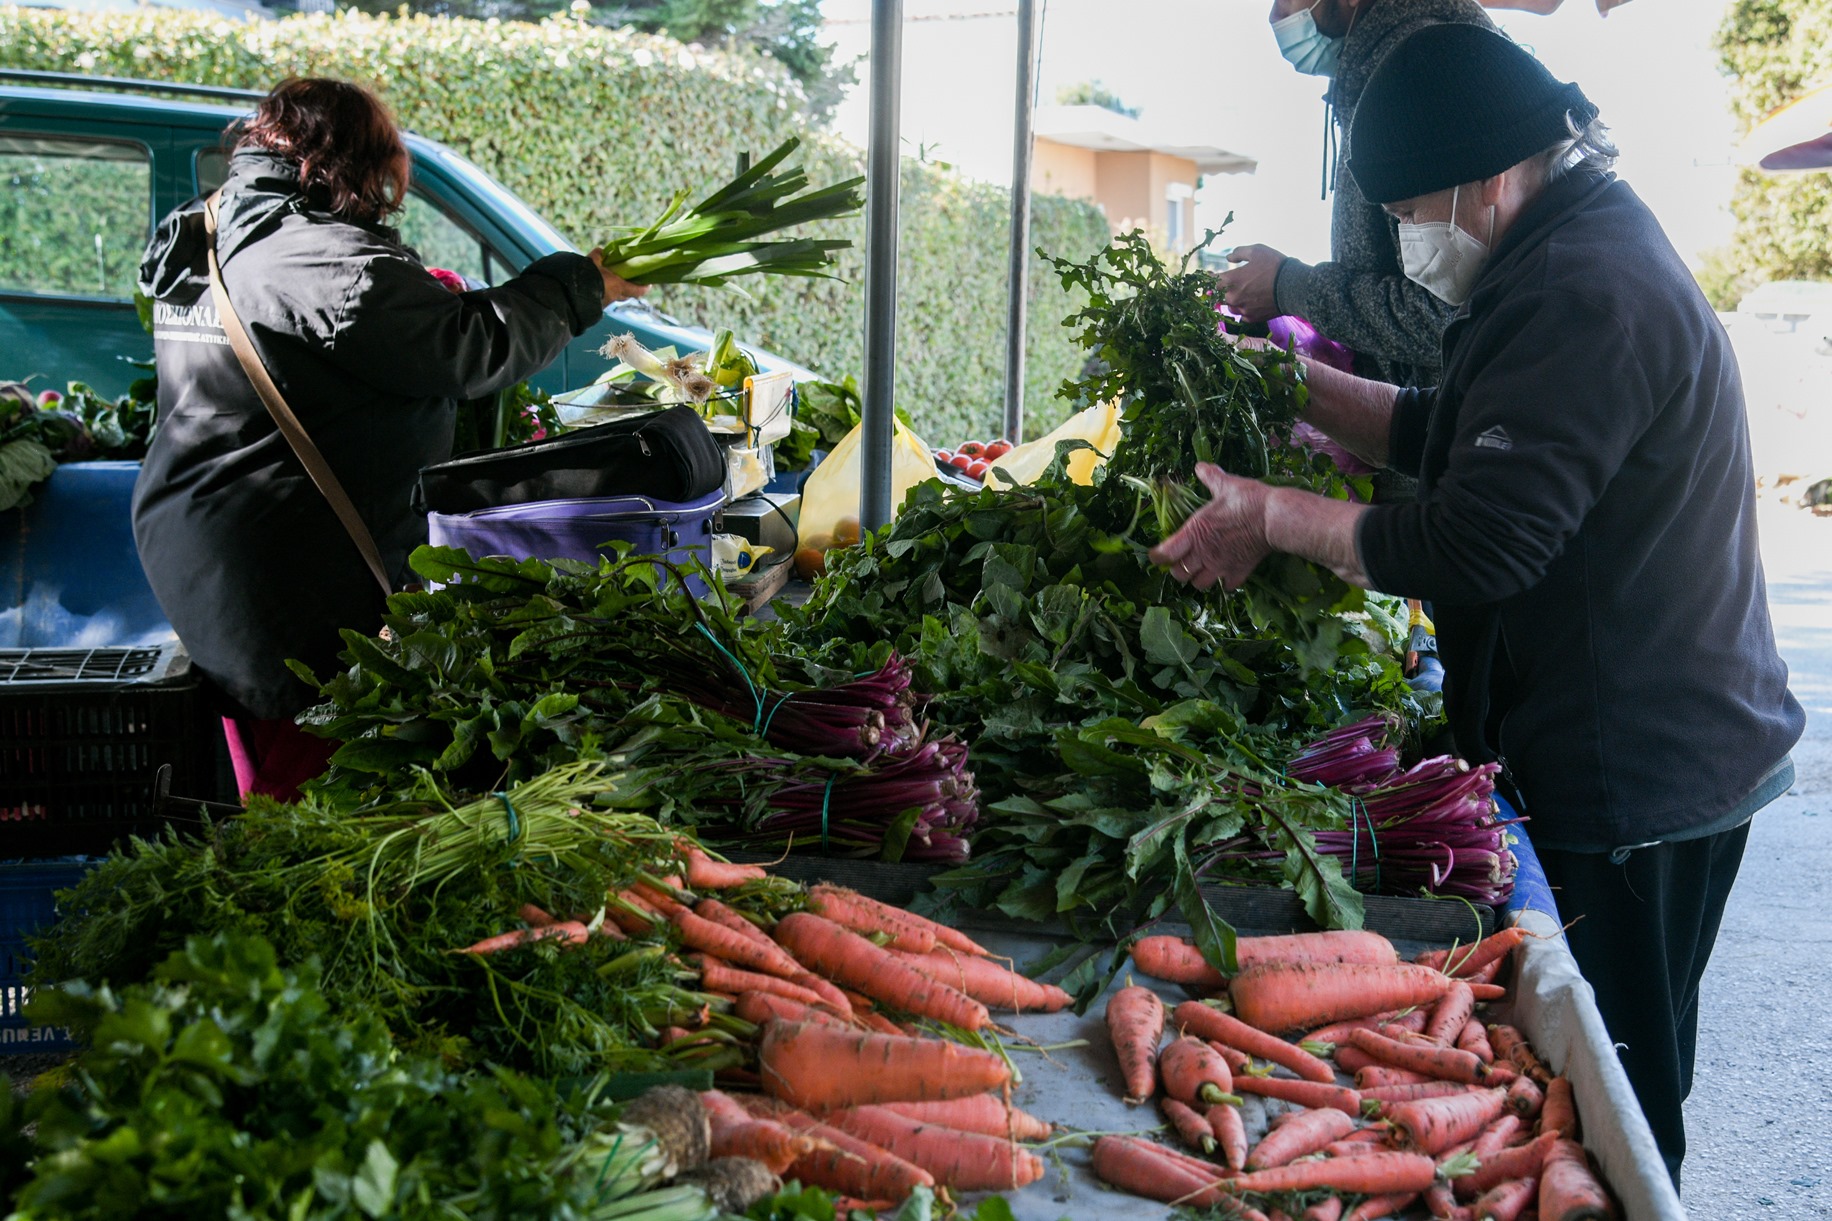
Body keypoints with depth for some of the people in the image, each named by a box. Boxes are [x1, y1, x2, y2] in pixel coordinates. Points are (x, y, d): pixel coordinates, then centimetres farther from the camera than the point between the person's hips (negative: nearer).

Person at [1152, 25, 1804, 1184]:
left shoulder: (1588, 296, -23)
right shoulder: (1582, 253, 12)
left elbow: (1474, 547, -27)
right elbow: (1450, 429, 20)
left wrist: (1274, 518, -15)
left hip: (1631, 775, -10)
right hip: (1657, 751, 10)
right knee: (1612, 1096, 20)